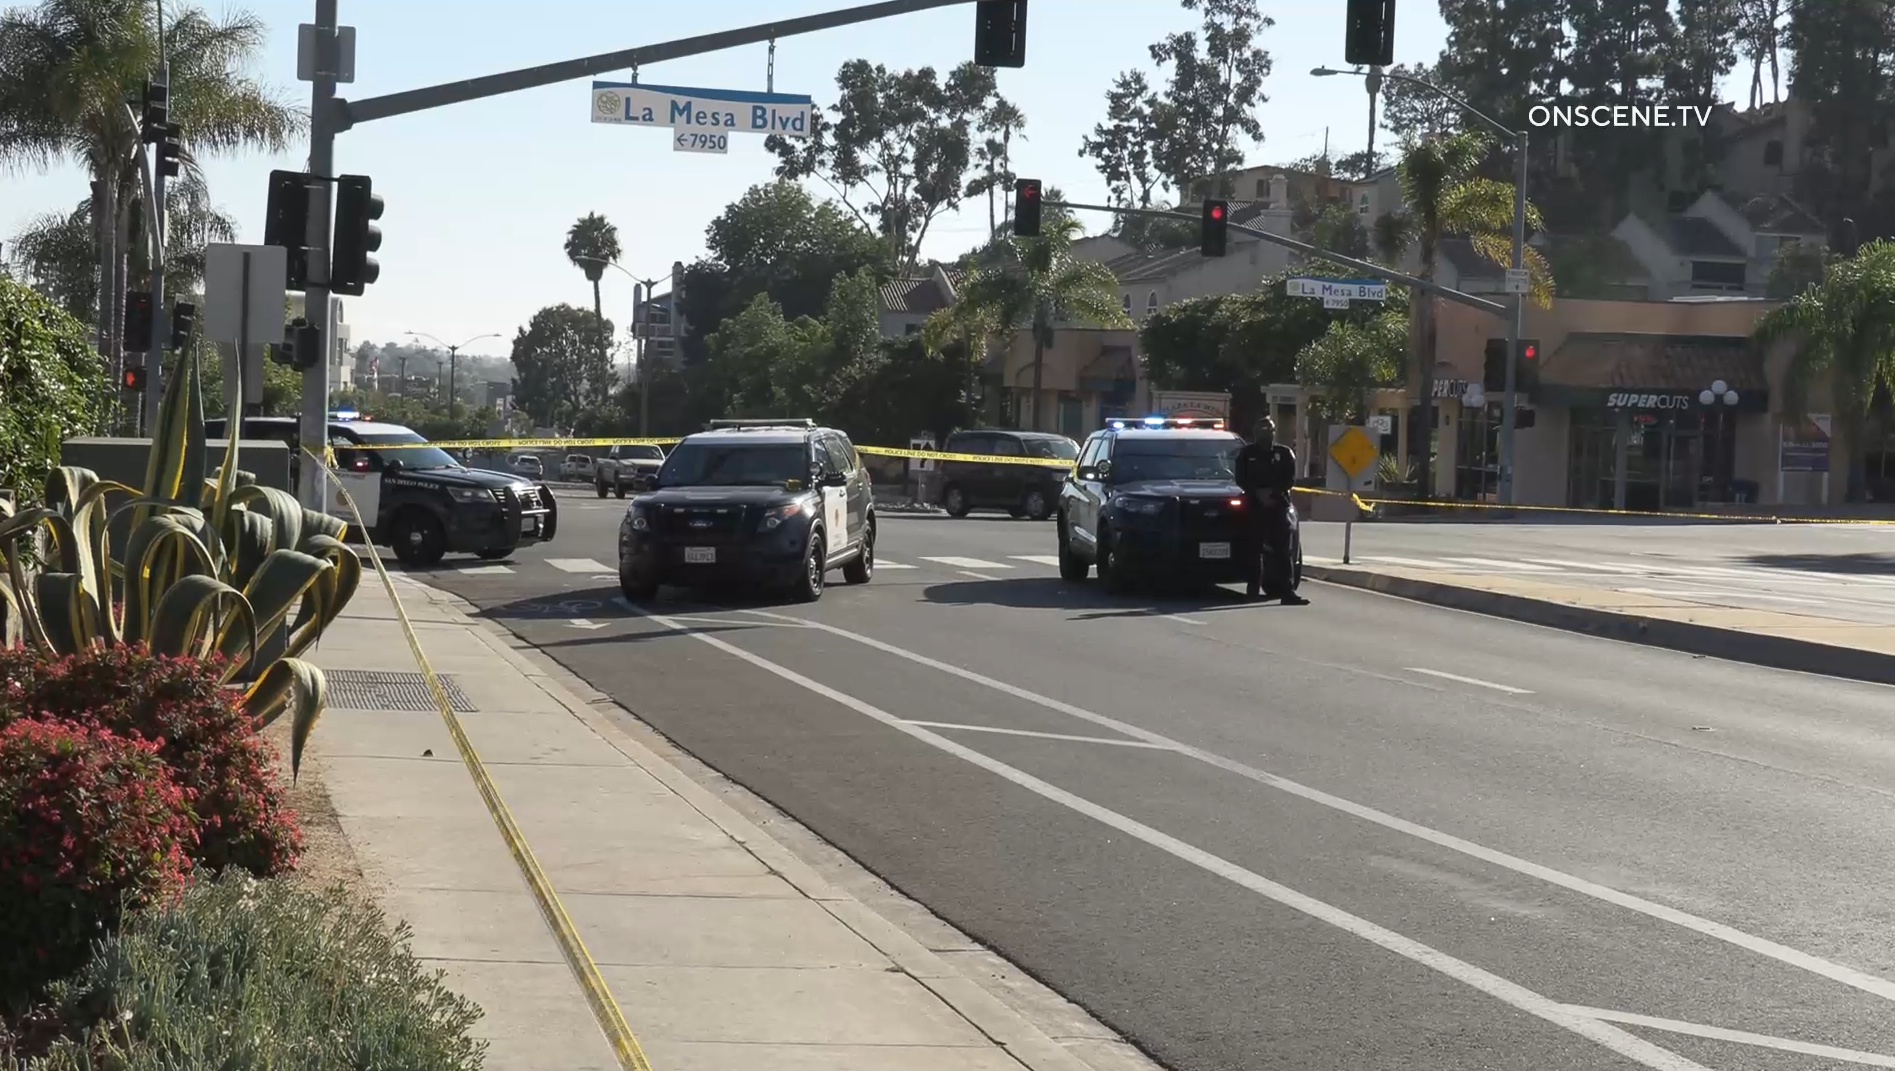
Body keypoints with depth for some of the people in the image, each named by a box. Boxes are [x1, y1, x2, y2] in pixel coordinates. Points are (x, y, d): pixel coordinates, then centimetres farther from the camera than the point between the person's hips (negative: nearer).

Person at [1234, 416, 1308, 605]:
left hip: (1279, 506, 0)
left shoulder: (1284, 453, 10)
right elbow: (1241, 480, 3)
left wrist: (1271, 492, -11)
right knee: (1254, 549, 0)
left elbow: (1290, 480, 3)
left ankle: (1286, 591, -12)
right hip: (1254, 507, 0)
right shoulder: (1247, 454, 9)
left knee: (1282, 550, -6)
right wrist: (1258, 493, -11)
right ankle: (1254, 586, 9)